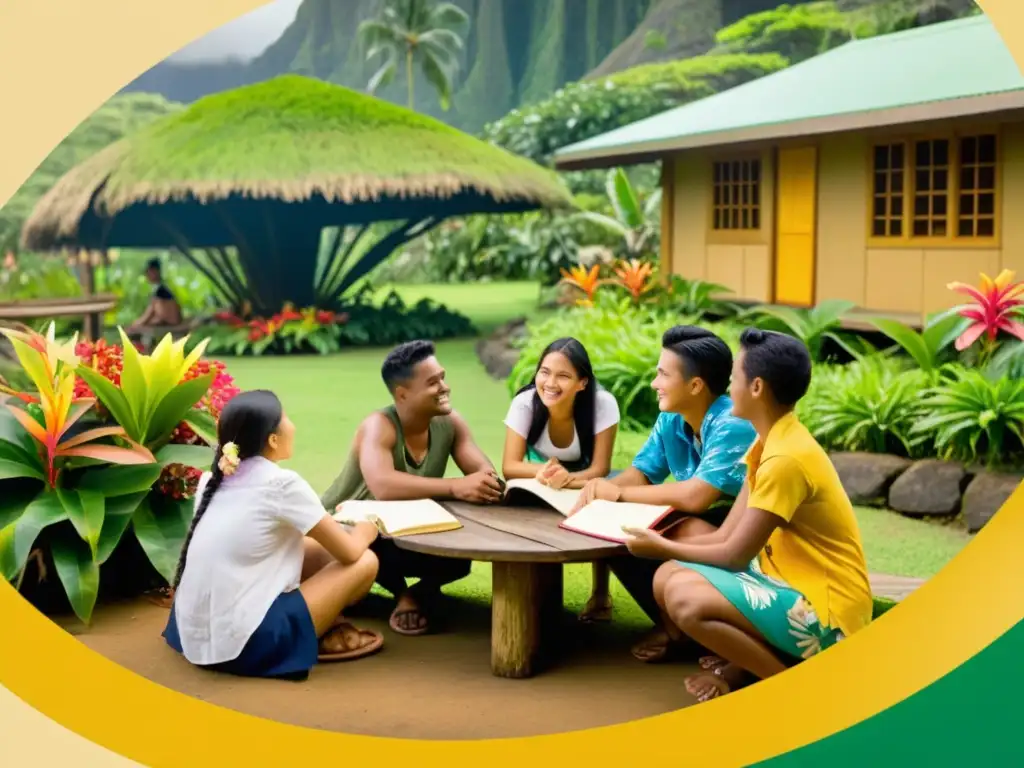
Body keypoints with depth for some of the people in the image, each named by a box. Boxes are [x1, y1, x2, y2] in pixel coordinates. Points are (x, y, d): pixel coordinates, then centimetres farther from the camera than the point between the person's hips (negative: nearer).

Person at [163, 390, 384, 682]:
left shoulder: (211, 480, 8)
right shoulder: (282, 484, -12)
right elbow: (350, 552, -2)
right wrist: (365, 531, 18)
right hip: (242, 643, -8)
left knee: (317, 551, 19)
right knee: (364, 562, 3)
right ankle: (324, 639, 17)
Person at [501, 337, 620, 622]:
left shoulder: (603, 403, -30)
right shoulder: (524, 402, -27)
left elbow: (600, 468, -28)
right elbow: (509, 466, -27)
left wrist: (567, 478, -50)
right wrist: (545, 471, -48)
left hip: (584, 484, -1)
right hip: (540, 490, 2)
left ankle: (601, 594, -5)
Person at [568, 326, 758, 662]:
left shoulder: (733, 424, -26)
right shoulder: (671, 420, -1)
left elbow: (695, 497, -35)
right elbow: (639, 474, 5)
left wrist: (618, 494, -23)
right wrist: (598, 488, -19)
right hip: (698, 527, 8)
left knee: (686, 533, -35)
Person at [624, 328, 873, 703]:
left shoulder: (786, 457, -23)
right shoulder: (771, 443, 8)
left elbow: (735, 556, -19)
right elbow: (726, 535, 7)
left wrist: (663, 548, -5)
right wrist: (662, 545, -4)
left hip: (824, 611, -9)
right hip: (792, 583, 9)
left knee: (685, 598, -27)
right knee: (667, 578, 1)